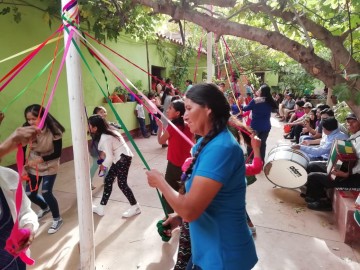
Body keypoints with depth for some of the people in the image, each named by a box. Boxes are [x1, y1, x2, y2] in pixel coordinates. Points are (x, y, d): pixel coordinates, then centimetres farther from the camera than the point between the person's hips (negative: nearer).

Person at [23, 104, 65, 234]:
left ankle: (57, 219, 12)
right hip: (33, 166, 5)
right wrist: (23, 168, -11)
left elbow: (57, 153, -20)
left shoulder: (54, 131, -25)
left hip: (50, 166, -4)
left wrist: (41, 159, -30)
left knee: (46, 192, -12)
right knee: (30, 194, 8)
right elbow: (22, 150, -4)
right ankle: (45, 207, 43)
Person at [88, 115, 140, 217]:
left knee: (122, 184, -1)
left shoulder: (105, 138, -24)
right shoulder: (107, 132, 4)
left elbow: (109, 157, -21)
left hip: (123, 159, -10)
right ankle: (101, 208, 22)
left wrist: (103, 165, -3)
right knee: (108, 180, 12)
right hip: (119, 158, 10)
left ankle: (135, 207, 16)